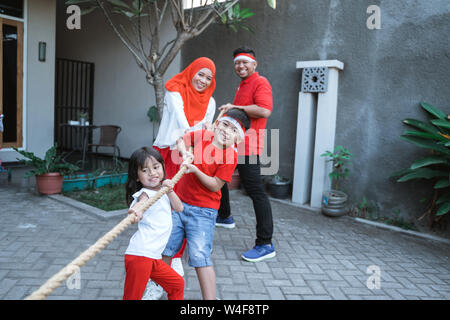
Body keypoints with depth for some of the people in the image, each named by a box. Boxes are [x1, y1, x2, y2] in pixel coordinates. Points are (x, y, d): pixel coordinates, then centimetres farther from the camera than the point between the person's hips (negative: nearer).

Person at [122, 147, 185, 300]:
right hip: (140, 255, -9)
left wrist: (170, 191, -9)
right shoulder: (145, 193, -12)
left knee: (177, 284, 21)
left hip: (154, 258, 9)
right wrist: (135, 213, -56)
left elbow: (179, 208, 7)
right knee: (132, 296, -5)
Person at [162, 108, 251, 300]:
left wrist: (195, 170, -26)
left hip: (203, 211, -5)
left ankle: (210, 297, 4)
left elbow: (215, 186, -16)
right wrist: (185, 153, -13)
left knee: (200, 257, -10)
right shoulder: (202, 135, -3)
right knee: (164, 248, 16)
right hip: (179, 202, 6)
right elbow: (180, 140, 8)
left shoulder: (230, 156, -16)